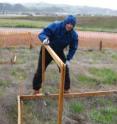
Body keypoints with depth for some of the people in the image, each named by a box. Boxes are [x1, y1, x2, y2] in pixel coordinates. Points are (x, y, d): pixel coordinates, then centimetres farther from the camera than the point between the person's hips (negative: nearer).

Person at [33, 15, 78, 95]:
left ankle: (66, 89, 18)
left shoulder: (74, 35, -17)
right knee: (40, 70, 1)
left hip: (59, 52, 3)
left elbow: (73, 48, -5)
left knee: (65, 69, -2)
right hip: (47, 51, -2)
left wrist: (68, 59, -14)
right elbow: (42, 34, -27)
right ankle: (36, 89, 18)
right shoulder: (55, 26, -28)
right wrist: (44, 39, -51)